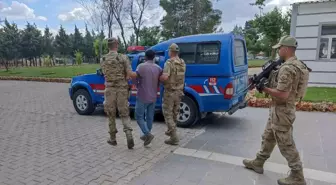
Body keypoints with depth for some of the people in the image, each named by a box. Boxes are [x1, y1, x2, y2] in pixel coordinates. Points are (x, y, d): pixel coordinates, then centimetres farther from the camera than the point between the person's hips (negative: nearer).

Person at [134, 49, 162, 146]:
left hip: (142, 97, -5)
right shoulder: (159, 68, 3)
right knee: (150, 117, 14)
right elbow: (159, 82, 7)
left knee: (139, 116, 5)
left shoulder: (141, 66, -12)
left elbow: (134, 79, -9)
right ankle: (146, 135, 25)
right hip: (153, 97, 5)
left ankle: (148, 134, -9)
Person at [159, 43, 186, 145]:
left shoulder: (169, 62, -18)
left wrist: (158, 78, -11)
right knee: (174, 113, 21)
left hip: (170, 92, -7)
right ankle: (171, 131, 38)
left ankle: (174, 138, -3)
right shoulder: (182, 63, 5)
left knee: (168, 114, 1)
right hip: (179, 91, 7)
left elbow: (165, 77, -30)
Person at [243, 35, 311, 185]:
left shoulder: (287, 68, -24)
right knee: (268, 138, 20)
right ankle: (258, 163, 33)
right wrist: (266, 80, 6)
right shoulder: (296, 64, 10)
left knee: (286, 145, 1)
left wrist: (264, 88, -16)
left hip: (282, 111, -11)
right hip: (279, 110, 11)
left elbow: (282, 94, -30)